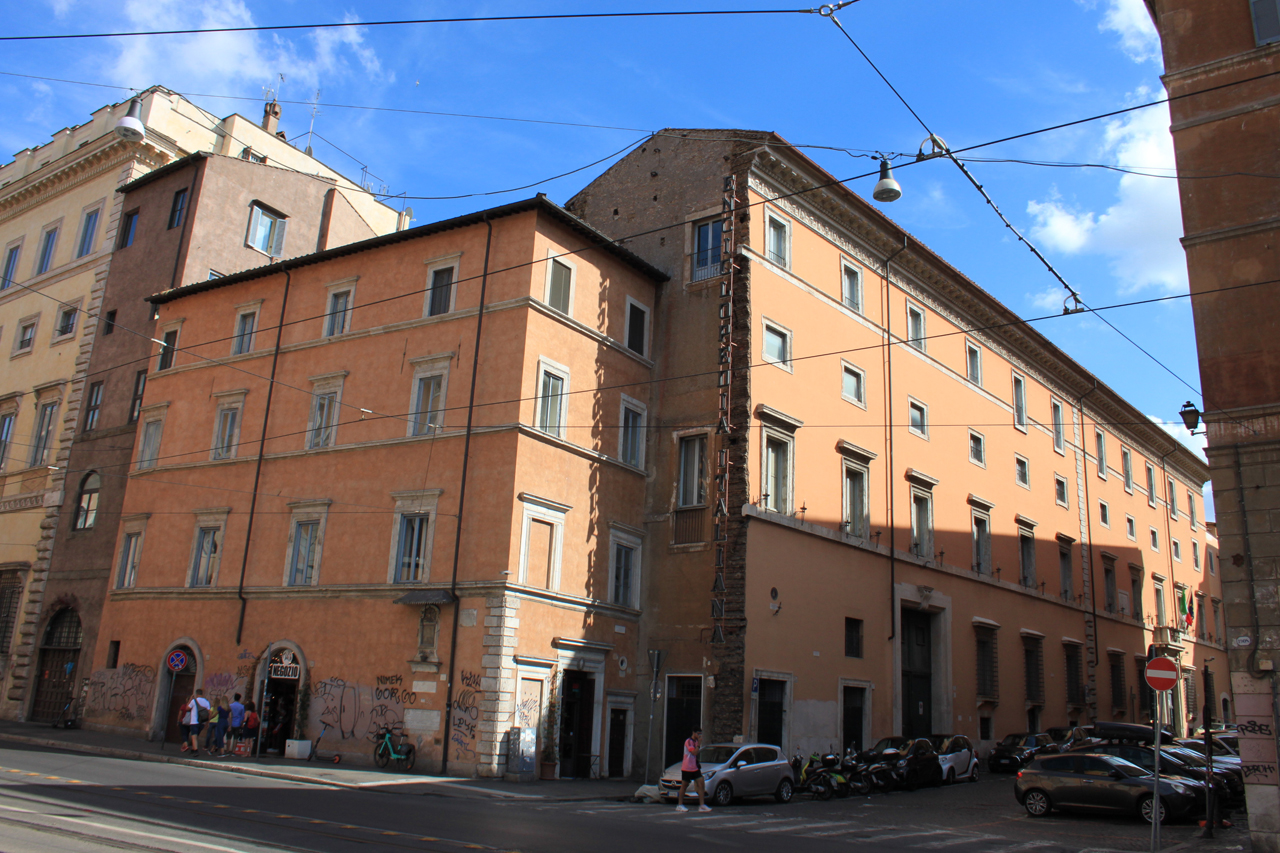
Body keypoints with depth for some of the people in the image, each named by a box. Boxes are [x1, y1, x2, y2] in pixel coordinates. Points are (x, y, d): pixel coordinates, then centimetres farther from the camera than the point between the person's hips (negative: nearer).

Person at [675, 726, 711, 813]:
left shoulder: (696, 741, 12)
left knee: (701, 784, -3)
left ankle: (702, 805, -2)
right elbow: (694, 752, -23)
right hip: (686, 768, -7)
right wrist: (699, 744, -20)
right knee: (684, 785, 2)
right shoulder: (688, 742, -12)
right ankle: (680, 805, 13)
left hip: (695, 768, 7)